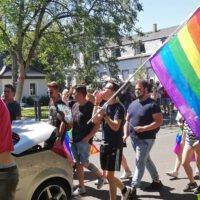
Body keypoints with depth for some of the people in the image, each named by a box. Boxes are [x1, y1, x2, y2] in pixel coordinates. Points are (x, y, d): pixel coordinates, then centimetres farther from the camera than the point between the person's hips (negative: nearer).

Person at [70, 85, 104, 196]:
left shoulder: (90, 107, -12)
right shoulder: (74, 106, 10)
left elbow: (97, 125, -13)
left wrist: (88, 137, -18)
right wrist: (71, 135, 8)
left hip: (84, 140, -7)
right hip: (74, 139, 7)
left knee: (84, 163, -7)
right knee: (78, 164, 9)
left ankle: (100, 176, 18)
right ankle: (81, 187, 18)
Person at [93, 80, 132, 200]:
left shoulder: (118, 107, -14)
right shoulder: (105, 106, 8)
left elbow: (115, 127, -23)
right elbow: (95, 120, 3)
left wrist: (104, 115, -28)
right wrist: (96, 104, -3)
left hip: (115, 145, -8)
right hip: (105, 144, 8)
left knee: (109, 175, -4)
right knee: (109, 175, 16)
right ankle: (125, 190, 38)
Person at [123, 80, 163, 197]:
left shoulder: (152, 105, -12)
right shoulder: (133, 104, 9)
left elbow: (159, 121, -17)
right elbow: (127, 120, 14)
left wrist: (144, 128, -25)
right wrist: (126, 134, 3)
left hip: (146, 139, -8)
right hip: (134, 138, 8)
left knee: (140, 163, -5)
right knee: (146, 160, 18)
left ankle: (133, 188, 0)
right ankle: (157, 182, 34)